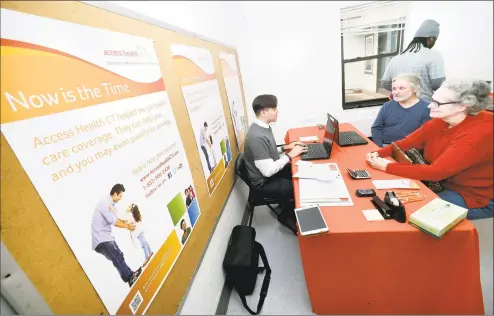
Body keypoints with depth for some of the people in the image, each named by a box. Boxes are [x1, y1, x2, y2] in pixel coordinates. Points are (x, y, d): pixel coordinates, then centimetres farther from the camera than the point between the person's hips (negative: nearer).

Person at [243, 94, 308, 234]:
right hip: (264, 182, -9)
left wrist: (285, 147, 1)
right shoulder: (257, 136, -30)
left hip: (273, 171, 9)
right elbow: (268, 171, -29)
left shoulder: (264, 127, 0)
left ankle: (287, 205, 25)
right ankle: (287, 216, 19)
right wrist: (290, 155, -20)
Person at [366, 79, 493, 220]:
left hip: (473, 196, -6)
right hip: (441, 182, 6)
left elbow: (435, 172, -33)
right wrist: (378, 154, -22)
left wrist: (387, 167, -32)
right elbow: (406, 143, -4)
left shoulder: (479, 133, -28)